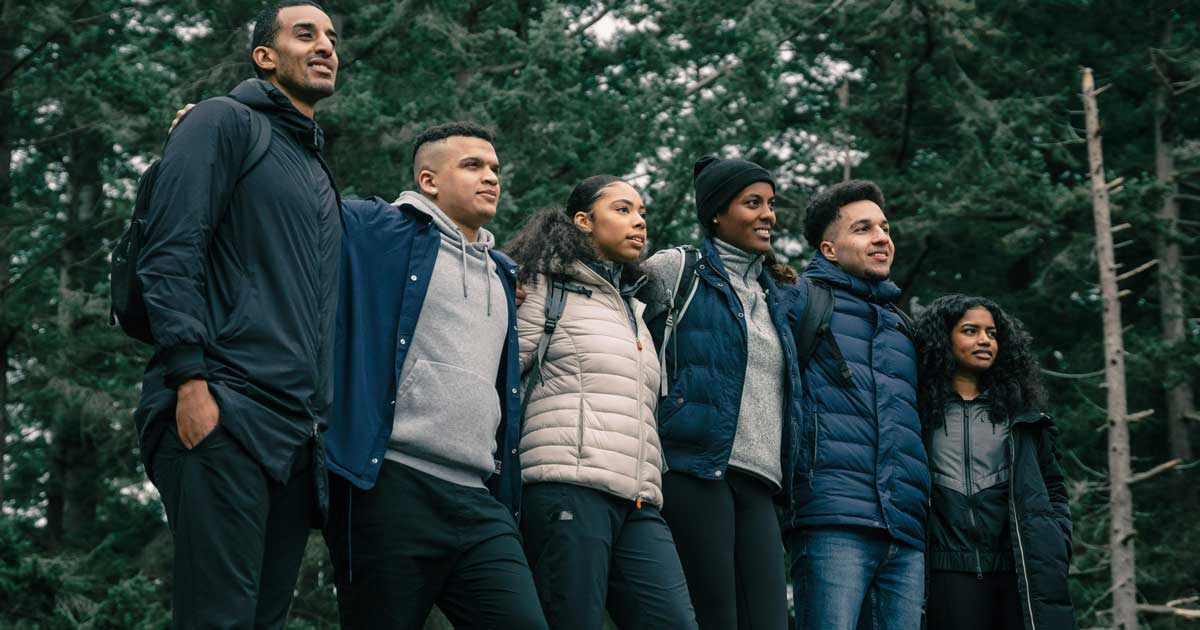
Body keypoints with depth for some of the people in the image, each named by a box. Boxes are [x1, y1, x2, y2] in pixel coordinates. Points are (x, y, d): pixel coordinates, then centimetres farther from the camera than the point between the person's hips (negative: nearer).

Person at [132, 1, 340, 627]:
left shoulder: (320, 176, 27)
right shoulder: (226, 122, 3)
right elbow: (170, 253, -8)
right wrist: (189, 380, -18)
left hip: (298, 430, 8)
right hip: (224, 411, -8)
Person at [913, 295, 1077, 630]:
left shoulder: (1020, 412, 17)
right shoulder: (919, 411, 10)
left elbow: (1053, 486, 20)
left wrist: (1056, 548, 6)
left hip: (1023, 567, 2)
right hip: (952, 573, -1)